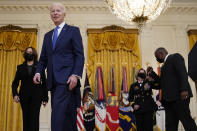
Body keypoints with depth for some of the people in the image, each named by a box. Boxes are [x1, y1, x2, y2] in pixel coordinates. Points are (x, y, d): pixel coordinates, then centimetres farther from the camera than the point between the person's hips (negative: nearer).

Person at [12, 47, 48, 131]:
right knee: (26, 119, 4)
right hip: (24, 97, 2)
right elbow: (15, 82, 9)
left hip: (36, 97, -2)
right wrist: (15, 94, -8)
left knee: (34, 119, -10)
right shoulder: (20, 67, 13)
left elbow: (44, 83, 5)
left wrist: (45, 98, 0)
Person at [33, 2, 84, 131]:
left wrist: (76, 75, -16)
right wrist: (38, 72, 1)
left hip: (67, 78, -5)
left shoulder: (73, 31, 6)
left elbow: (80, 55, -3)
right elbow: (43, 58, 21)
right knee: (68, 113, 9)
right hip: (53, 81, 6)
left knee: (58, 110, -18)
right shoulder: (48, 36, 23)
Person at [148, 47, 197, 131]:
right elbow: (162, 82, 24)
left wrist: (184, 89, -24)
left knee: (186, 120, -8)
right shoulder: (165, 65, 27)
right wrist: (152, 74, 16)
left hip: (179, 96, -9)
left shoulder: (175, 57, 2)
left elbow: (183, 73, -13)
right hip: (169, 99, 9)